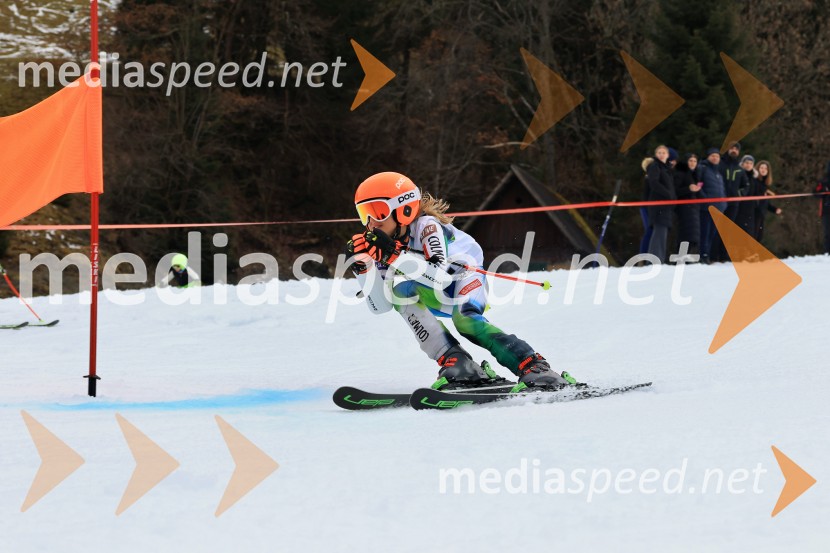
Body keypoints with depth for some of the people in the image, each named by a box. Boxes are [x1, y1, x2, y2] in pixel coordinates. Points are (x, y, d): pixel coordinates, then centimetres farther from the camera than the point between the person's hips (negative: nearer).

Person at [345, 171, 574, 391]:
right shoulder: (385, 244, -9)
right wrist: (362, 266, -25)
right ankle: (454, 362, -31)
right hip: (441, 300, 6)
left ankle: (535, 367, -37)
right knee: (399, 293, -22)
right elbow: (380, 306, -12)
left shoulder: (426, 225, -27)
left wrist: (395, 256, -44)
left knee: (465, 319, -35)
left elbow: (440, 278, -40)